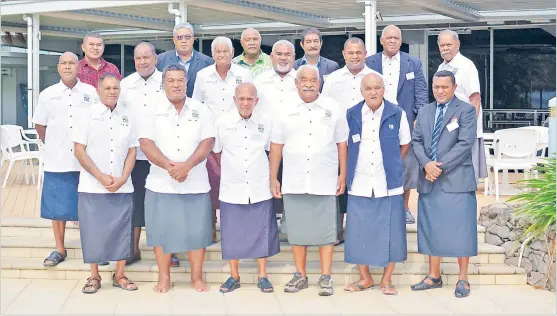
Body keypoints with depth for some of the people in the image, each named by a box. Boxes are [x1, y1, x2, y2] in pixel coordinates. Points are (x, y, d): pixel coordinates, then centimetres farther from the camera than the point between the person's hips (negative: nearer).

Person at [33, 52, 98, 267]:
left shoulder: (91, 92, 2)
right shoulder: (47, 94, 5)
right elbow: (39, 125, 14)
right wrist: (51, 145, 9)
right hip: (57, 161, 1)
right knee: (57, 206, 8)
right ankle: (60, 249, 21)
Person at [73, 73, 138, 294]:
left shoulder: (127, 117, 7)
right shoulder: (88, 115, -1)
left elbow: (132, 151, 8)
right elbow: (79, 150, -5)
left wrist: (122, 179, -6)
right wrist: (101, 177, -12)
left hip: (122, 187, 2)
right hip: (92, 187, -2)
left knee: (122, 230, 4)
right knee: (93, 230, 2)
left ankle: (119, 275, 17)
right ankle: (94, 277, 15)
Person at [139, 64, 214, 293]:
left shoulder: (200, 110, 6)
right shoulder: (152, 111, 3)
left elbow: (207, 142, -2)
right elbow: (146, 143, -6)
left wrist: (187, 165, -17)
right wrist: (170, 166, -18)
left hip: (196, 184, 1)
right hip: (161, 184, 0)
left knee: (197, 230, 4)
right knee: (162, 230, 3)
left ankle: (197, 277, 17)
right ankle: (163, 277, 16)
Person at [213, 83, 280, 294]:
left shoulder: (265, 122, 1)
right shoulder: (222, 122, -3)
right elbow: (215, 152, 8)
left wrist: (272, 177, 11)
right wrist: (228, 171, 11)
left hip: (259, 189, 1)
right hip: (232, 189, 0)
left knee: (261, 231, 6)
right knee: (232, 233, 6)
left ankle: (262, 276, 19)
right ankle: (234, 276, 20)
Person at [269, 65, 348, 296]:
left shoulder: (333, 109, 3)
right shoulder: (286, 111, 7)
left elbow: (342, 143, 6)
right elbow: (276, 146, 9)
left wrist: (343, 175, 3)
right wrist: (273, 178, 6)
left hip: (325, 182, -2)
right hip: (293, 182, 2)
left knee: (325, 229, 2)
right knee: (297, 229, 7)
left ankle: (325, 277, 10)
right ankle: (300, 276, 18)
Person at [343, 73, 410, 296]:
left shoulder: (397, 114, 0)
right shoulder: (351, 115, 3)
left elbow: (405, 144, 11)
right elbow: (344, 145, 11)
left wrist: (392, 165, 10)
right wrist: (349, 173, 8)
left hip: (389, 184, -1)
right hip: (359, 184, 1)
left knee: (390, 232, 2)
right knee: (359, 232, 5)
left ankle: (386, 280, 15)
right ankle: (365, 278, 20)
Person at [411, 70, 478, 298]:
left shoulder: (466, 110, 0)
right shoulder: (424, 112, 15)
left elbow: (465, 143, -10)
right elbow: (416, 141, 9)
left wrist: (441, 166, -15)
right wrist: (426, 164, -10)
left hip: (457, 180, -5)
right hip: (429, 180, 5)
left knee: (460, 229, -2)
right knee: (431, 228, 9)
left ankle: (463, 279, 9)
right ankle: (434, 276, 19)